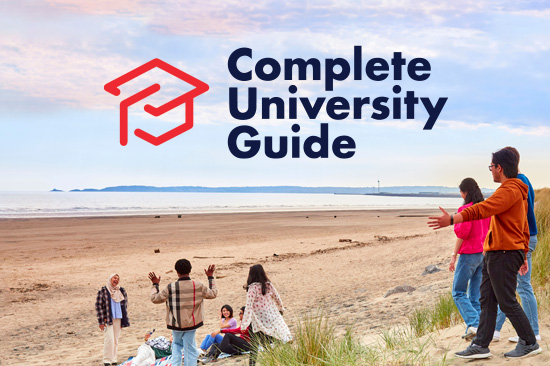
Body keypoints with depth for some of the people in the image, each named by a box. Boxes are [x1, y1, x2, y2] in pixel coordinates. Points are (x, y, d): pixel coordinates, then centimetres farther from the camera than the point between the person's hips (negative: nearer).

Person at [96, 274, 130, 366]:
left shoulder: (122, 291, 10)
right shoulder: (103, 291, -3)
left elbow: (125, 305, 16)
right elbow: (98, 306, -5)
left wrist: (124, 320, 10)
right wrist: (101, 321, -10)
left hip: (118, 319, 5)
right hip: (107, 319, -4)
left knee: (116, 340, 9)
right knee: (109, 339, -12)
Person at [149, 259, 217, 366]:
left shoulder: (171, 288, -13)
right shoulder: (198, 286, -9)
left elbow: (155, 299, -2)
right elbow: (213, 294, 8)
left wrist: (155, 284, 12)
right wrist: (210, 277, 17)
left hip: (176, 324, 0)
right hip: (191, 324, 0)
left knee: (176, 344, 24)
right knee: (190, 348, 7)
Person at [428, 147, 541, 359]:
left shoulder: (510, 191, -15)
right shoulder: (517, 191, 19)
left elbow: (482, 210, -28)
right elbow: (524, 228, 24)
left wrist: (452, 220, -35)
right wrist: (523, 255, 27)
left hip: (504, 254, -10)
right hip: (494, 254, 10)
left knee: (507, 302, -2)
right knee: (487, 301, 10)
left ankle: (529, 344, 11)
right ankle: (480, 346, 13)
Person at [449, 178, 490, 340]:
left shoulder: (466, 209, -14)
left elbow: (462, 234, -18)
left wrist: (453, 256, -12)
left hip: (469, 255, -7)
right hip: (484, 254, 7)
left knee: (458, 292, 4)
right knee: (475, 293, 12)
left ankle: (473, 325, -11)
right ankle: (476, 331, 11)